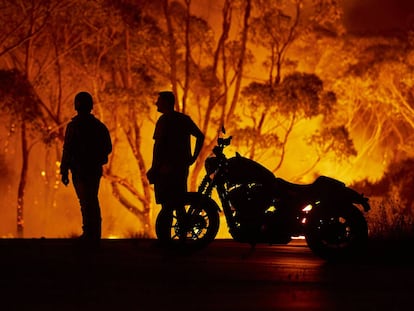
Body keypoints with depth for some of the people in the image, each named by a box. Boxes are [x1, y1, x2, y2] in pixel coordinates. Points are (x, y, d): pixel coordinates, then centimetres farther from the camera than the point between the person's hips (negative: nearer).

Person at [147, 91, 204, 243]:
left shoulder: (164, 121, -11)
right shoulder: (185, 119, 12)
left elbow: (158, 145, -17)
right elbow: (200, 136, 16)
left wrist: (154, 168, -14)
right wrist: (193, 157, 15)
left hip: (166, 167, -7)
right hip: (182, 166, 8)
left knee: (166, 204, -5)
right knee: (179, 204, 13)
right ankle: (183, 237, 15)